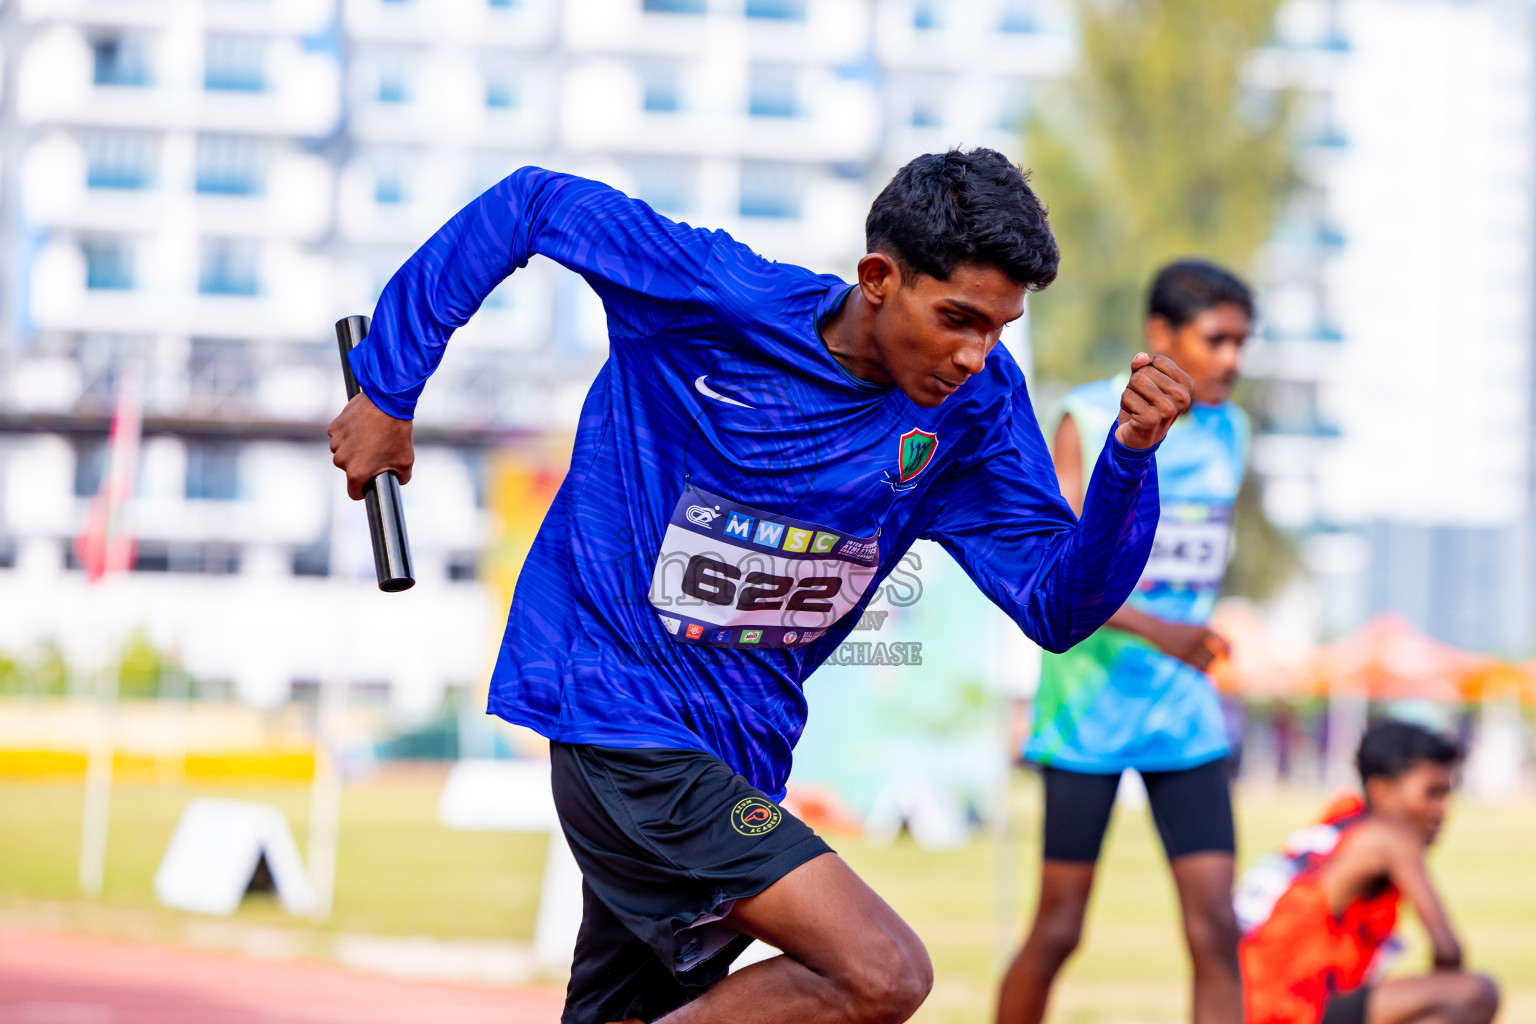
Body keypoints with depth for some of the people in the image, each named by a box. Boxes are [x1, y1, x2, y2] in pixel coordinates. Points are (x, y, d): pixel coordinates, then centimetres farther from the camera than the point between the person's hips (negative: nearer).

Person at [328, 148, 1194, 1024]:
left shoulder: (976, 404, -3)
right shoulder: (715, 296, -16)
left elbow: (1059, 606, -5)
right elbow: (529, 205, -5)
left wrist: (1131, 455, -22)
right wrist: (389, 388, -1)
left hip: (742, 755, 7)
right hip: (620, 714, -7)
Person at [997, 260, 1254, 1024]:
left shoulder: (1228, 430, 9)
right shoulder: (1088, 421, -7)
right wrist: (1156, 631, -25)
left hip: (1185, 711, 4)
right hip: (1088, 704, -4)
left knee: (1215, 927, -6)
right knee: (1059, 926, 0)